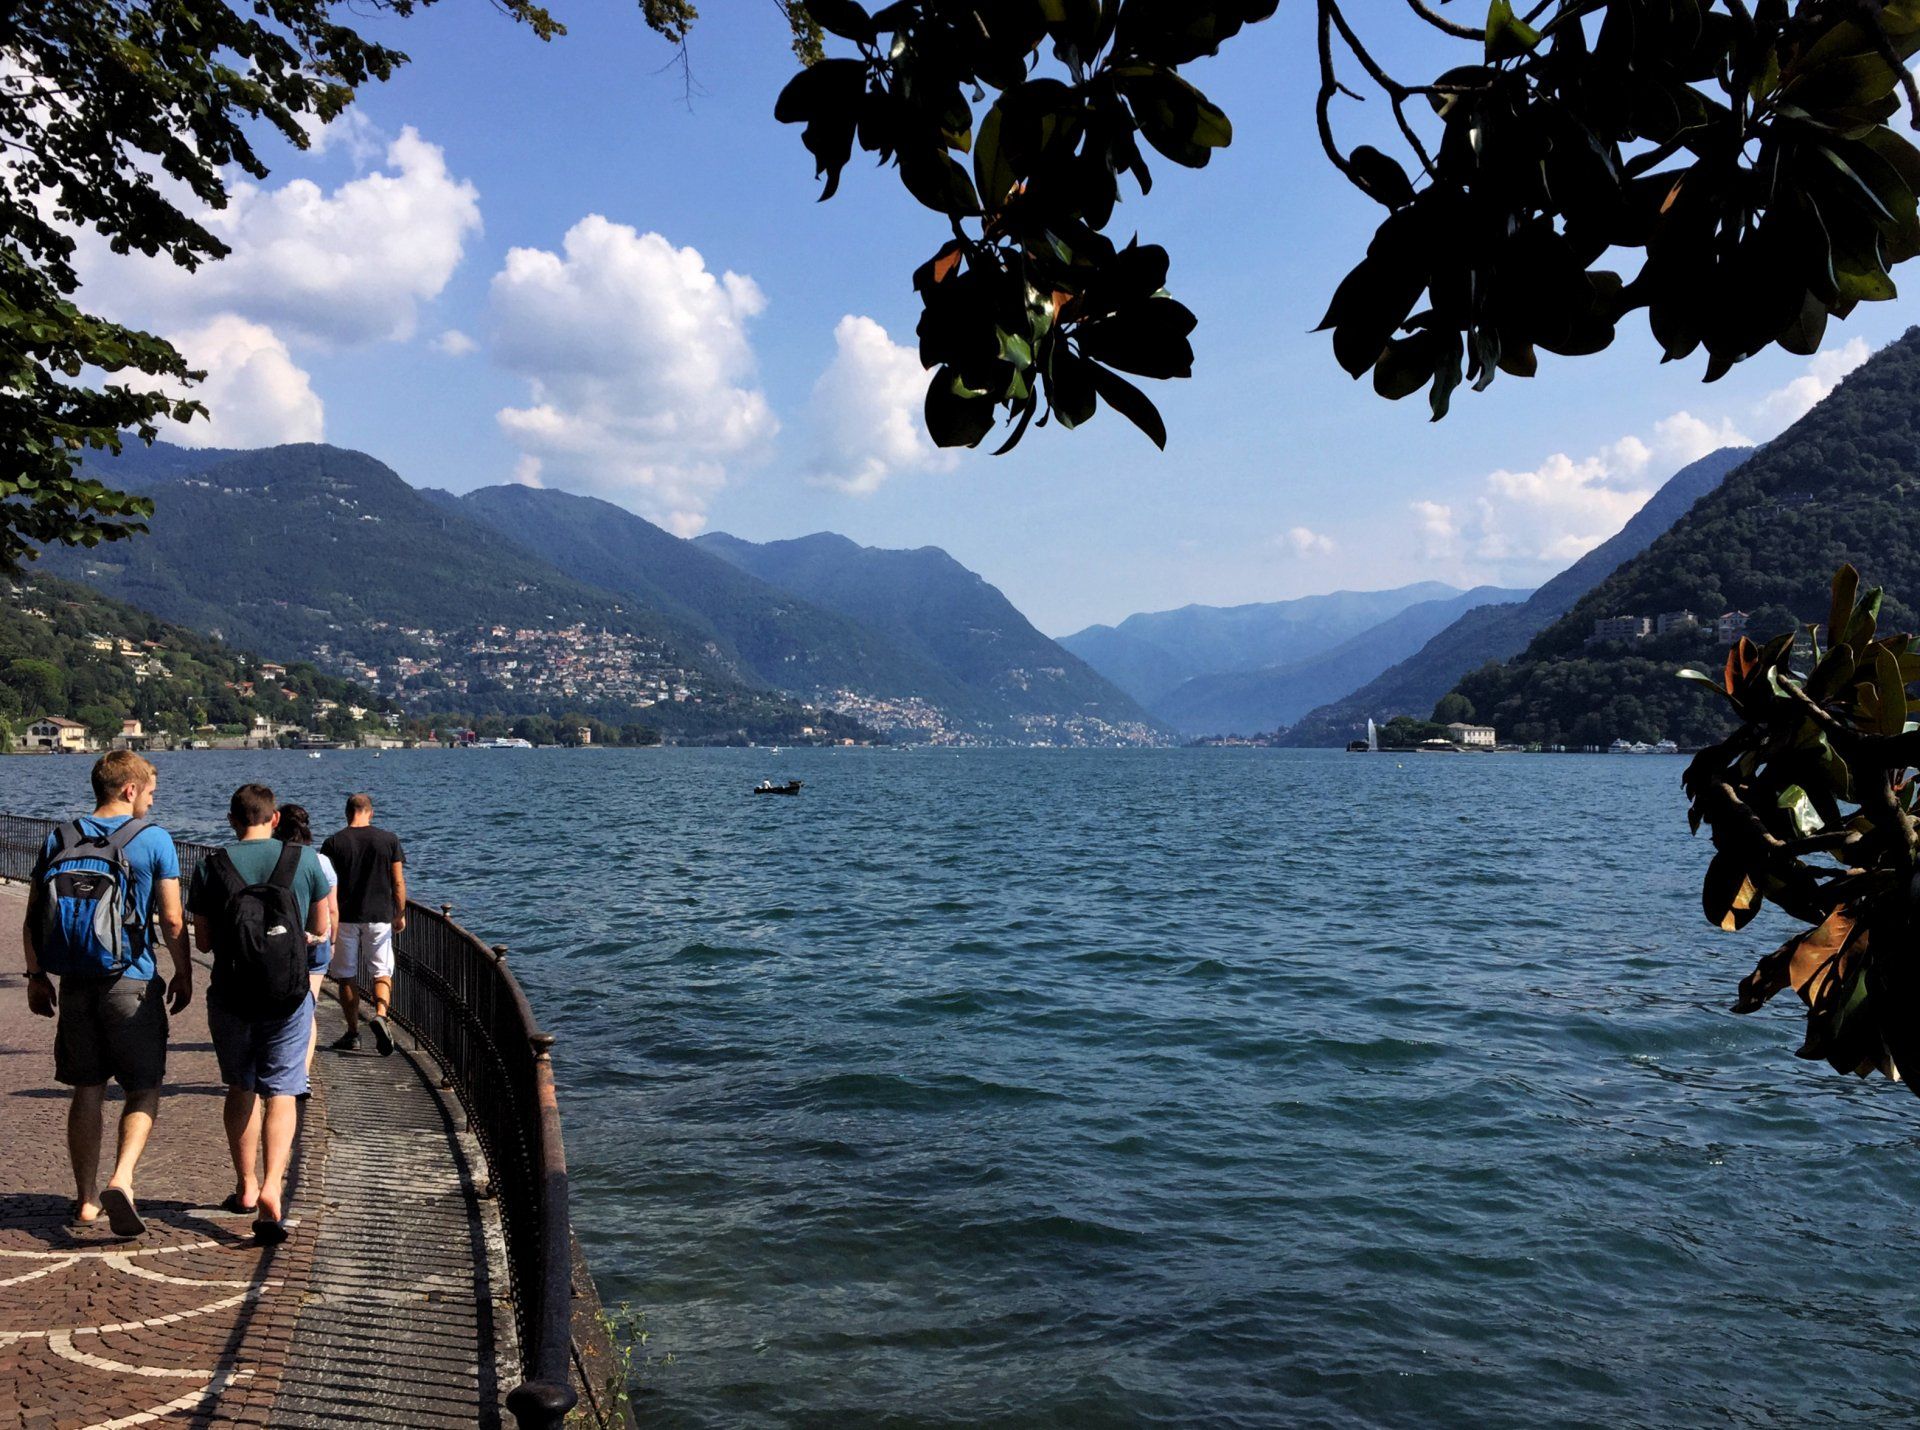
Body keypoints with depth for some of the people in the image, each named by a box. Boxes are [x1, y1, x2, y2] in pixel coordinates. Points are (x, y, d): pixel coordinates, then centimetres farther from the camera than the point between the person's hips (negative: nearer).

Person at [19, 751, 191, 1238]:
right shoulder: (153, 839, -6)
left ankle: (86, 1199, 21)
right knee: (144, 1090, 6)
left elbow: (31, 921, 7)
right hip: (133, 983, -4)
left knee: (87, 1092, 14)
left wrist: (36, 977, 18)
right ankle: (121, 1180, -15)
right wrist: (183, 975, 6)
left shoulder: (58, 841, 6)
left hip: (75, 986, 4)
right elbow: (172, 921, -6)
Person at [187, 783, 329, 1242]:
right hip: (289, 996, -1)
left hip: (230, 995, 1)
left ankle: (246, 1186, 28)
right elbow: (320, 930, 5)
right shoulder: (304, 860, -4)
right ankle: (272, 1187, -14)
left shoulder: (210, 867, -3)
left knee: (241, 1089, 19)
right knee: (281, 1093, 3)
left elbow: (203, 941, 3)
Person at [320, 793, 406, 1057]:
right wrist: (400, 914, 11)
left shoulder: (333, 843, -4)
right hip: (380, 916, 0)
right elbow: (398, 882, 0)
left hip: (344, 917, 0)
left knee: (346, 976, 11)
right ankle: (380, 1015, -19)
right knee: (382, 973, 7)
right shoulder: (389, 840, -2)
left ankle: (353, 1033, 15)